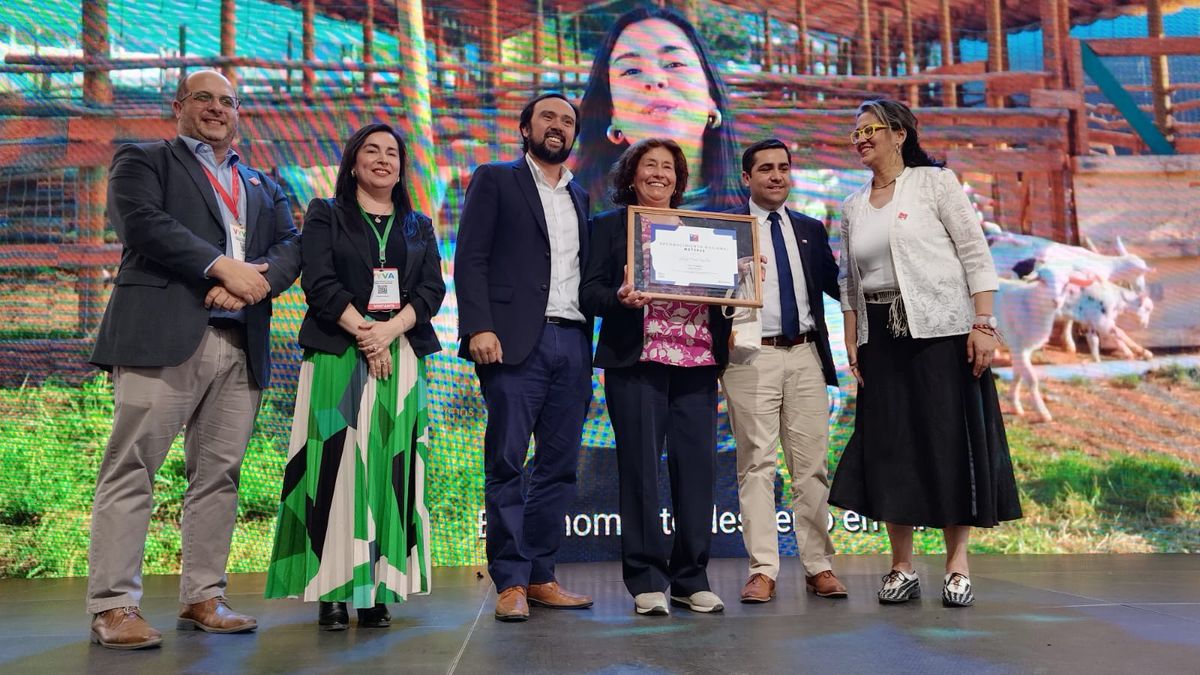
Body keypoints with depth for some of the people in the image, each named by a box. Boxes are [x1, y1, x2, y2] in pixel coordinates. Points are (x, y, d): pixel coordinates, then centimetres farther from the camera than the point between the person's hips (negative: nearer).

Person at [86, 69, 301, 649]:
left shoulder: (262, 187, 26)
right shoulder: (142, 161, 12)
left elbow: (291, 248, 12)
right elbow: (142, 222, -7)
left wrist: (252, 282, -8)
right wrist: (224, 266, -13)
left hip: (242, 346, 5)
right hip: (164, 336, -4)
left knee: (218, 475, 5)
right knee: (131, 469, -6)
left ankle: (203, 599, 13)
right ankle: (113, 606, -1)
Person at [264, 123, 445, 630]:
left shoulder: (418, 226, 18)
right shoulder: (325, 216, 10)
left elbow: (432, 289, 5)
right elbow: (319, 282, -3)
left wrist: (390, 329, -12)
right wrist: (364, 332, -13)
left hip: (401, 357, 3)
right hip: (338, 357, -2)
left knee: (391, 470, -1)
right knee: (337, 467, -6)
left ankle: (378, 592, 3)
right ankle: (332, 593, -1)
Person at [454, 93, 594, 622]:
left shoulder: (581, 198, 23)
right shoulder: (494, 181, 8)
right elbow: (470, 259, -2)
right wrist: (478, 327, -14)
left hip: (572, 343, 5)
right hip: (516, 341, -5)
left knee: (559, 466, 5)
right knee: (506, 463, -5)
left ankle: (540, 576, 14)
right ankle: (510, 583, 2)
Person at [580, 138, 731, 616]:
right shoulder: (610, 225, 10)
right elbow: (589, 292, 2)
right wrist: (620, 298, -18)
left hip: (697, 363, 3)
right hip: (636, 361, -3)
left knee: (697, 467, 1)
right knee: (640, 468, -3)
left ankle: (692, 578, 12)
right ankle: (646, 580, 7)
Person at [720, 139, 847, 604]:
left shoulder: (811, 230, 17)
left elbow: (838, 285, 16)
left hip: (806, 356, 4)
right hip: (752, 357, -3)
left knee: (811, 464, 6)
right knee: (756, 464, -1)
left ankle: (818, 567, 14)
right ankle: (762, 570, 5)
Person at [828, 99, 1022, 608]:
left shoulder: (935, 182, 0)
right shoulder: (853, 206, 14)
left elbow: (976, 255, -5)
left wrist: (984, 324, -13)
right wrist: (851, 345, 7)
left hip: (941, 329, -4)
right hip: (881, 336, 4)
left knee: (951, 442, -1)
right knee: (889, 446, 3)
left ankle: (957, 566, 11)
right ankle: (902, 567, 13)